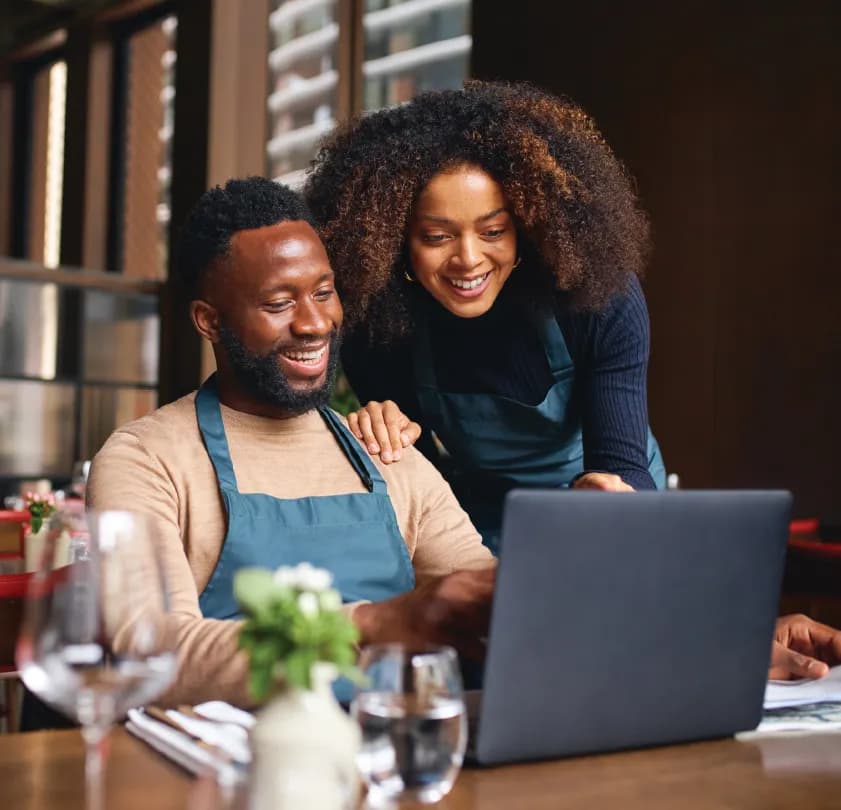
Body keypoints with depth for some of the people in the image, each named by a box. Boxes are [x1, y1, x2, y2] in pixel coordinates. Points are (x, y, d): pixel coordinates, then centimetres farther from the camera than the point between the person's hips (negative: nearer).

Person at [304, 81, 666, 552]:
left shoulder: (601, 298, -23)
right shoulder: (374, 320, -19)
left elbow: (622, 463, -26)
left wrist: (611, 493, -49)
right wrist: (387, 432, -30)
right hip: (478, 525, 0)